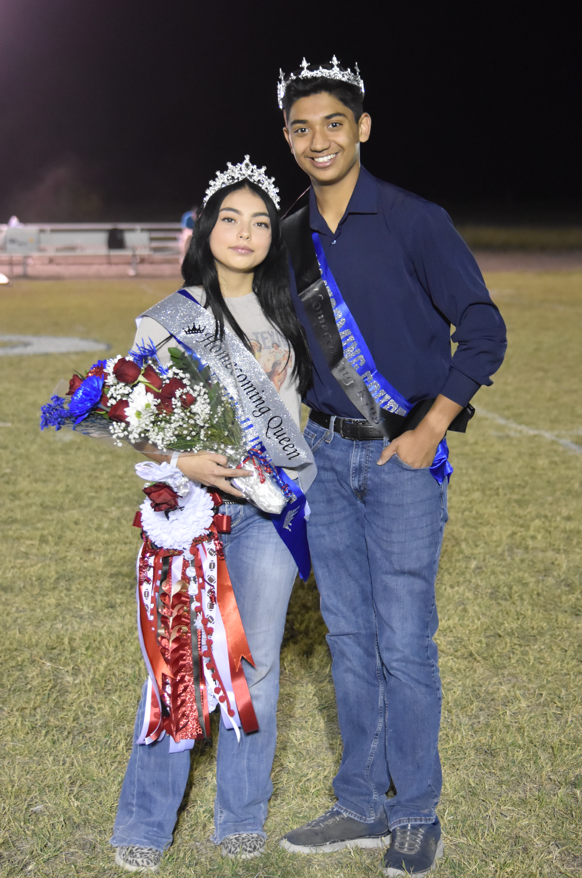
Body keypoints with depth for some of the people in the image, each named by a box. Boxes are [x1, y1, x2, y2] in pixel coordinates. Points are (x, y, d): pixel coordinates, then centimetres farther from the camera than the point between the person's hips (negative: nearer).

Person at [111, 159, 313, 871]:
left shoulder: (284, 311, 12)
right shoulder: (174, 315, -1)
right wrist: (181, 461, -20)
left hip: (268, 505, 3)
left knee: (255, 662, 7)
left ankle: (242, 816, 22)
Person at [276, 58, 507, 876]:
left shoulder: (414, 221, -7)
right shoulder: (292, 240, 9)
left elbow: (482, 331, -7)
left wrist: (429, 431, -12)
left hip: (403, 456, -5)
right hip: (327, 456, 6)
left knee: (404, 645, -3)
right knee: (348, 639, 11)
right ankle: (362, 806, 23)